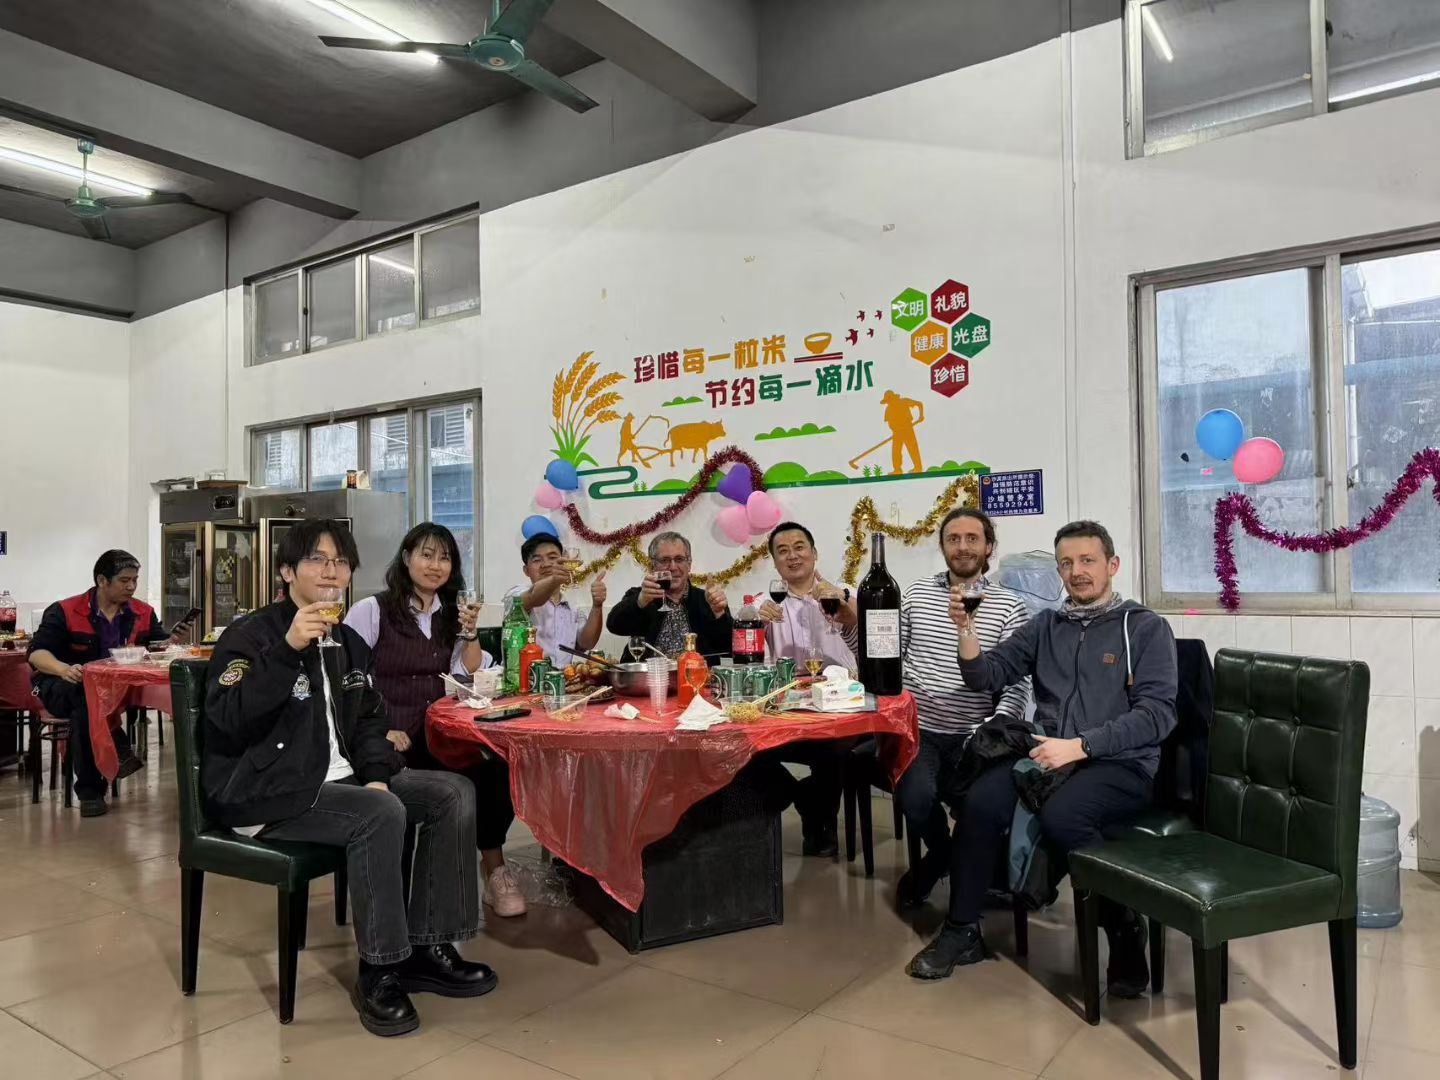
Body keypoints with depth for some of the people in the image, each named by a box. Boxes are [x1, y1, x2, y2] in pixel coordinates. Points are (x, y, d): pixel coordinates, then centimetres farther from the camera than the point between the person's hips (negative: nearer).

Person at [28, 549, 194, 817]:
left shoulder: (143, 613, 2)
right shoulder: (64, 612, -10)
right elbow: (37, 653, -17)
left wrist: (174, 640, -25)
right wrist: (64, 669, -39)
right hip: (61, 687, -4)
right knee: (84, 696, -39)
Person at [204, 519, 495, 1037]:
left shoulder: (348, 642, 13)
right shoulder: (249, 635, -8)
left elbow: (369, 720, 14)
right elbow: (228, 721, -24)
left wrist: (376, 775, -5)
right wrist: (289, 649, -31)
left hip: (338, 779, 8)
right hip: (261, 792, -8)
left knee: (454, 793, -7)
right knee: (381, 815, -32)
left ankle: (426, 945, -1)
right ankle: (379, 971, -16)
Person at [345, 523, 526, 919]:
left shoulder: (452, 614, 16)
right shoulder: (372, 610, -1)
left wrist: (469, 633, -5)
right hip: (392, 739, -5)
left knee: (496, 764, -27)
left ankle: (494, 870, -12)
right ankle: (493, 870, -13)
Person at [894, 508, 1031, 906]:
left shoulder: (1009, 606, 2)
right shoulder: (916, 593, 8)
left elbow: (1018, 683, -3)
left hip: (973, 736, 0)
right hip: (918, 729, 1)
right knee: (917, 797, -27)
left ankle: (955, 861, 15)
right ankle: (944, 856, 13)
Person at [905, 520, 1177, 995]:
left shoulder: (1146, 628, 4)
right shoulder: (1045, 626, 16)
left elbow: (1156, 713, -8)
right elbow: (986, 676, 10)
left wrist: (1079, 746, -18)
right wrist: (967, 630, -9)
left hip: (1120, 763, -4)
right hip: (1046, 755, 4)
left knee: (1060, 816, -33)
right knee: (979, 802, -23)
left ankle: (1122, 926, -7)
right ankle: (962, 931, -5)